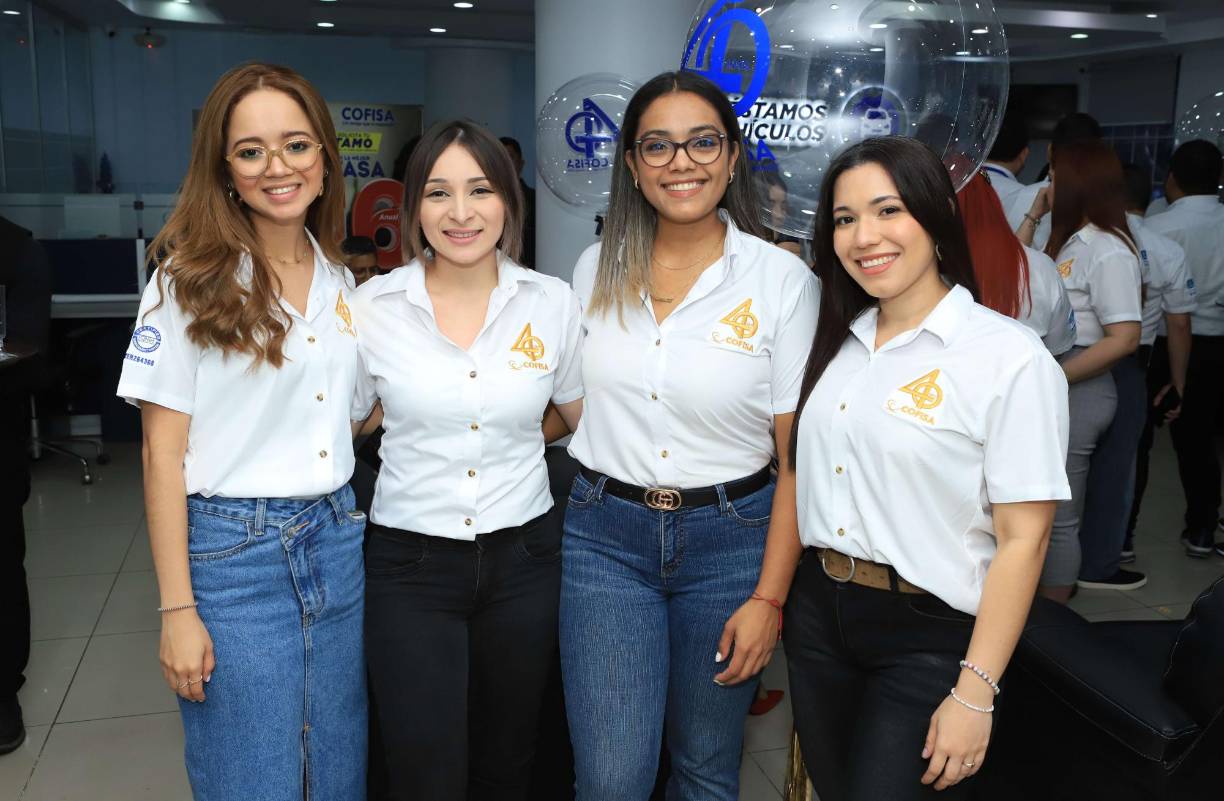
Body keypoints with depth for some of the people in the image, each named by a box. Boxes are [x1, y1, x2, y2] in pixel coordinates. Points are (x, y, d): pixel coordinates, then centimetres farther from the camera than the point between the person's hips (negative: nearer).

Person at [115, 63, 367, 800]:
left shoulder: (339, 280, 8)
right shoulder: (192, 281, -8)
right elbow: (163, 453, -8)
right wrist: (178, 609, -11)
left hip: (338, 544, 5)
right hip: (232, 552, -5)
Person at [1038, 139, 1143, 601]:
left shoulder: (1107, 251, -15)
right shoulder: (1072, 242, 12)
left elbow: (1124, 338, -20)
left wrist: (1050, 380, -20)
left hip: (1076, 392, -8)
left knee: (1057, 516, 3)